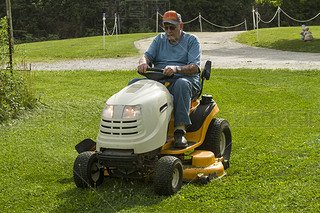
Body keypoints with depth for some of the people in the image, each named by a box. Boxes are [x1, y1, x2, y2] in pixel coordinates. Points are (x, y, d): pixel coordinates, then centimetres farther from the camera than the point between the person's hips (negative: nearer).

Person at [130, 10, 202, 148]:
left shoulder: (192, 40, 5)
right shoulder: (159, 39, 20)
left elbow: (195, 67, -9)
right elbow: (148, 55, 5)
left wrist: (176, 68, -29)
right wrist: (143, 62, -22)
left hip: (185, 79, -4)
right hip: (158, 80, 4)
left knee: (181, 84, -40)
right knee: (134, 83, -20)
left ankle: (180, 129, -42)